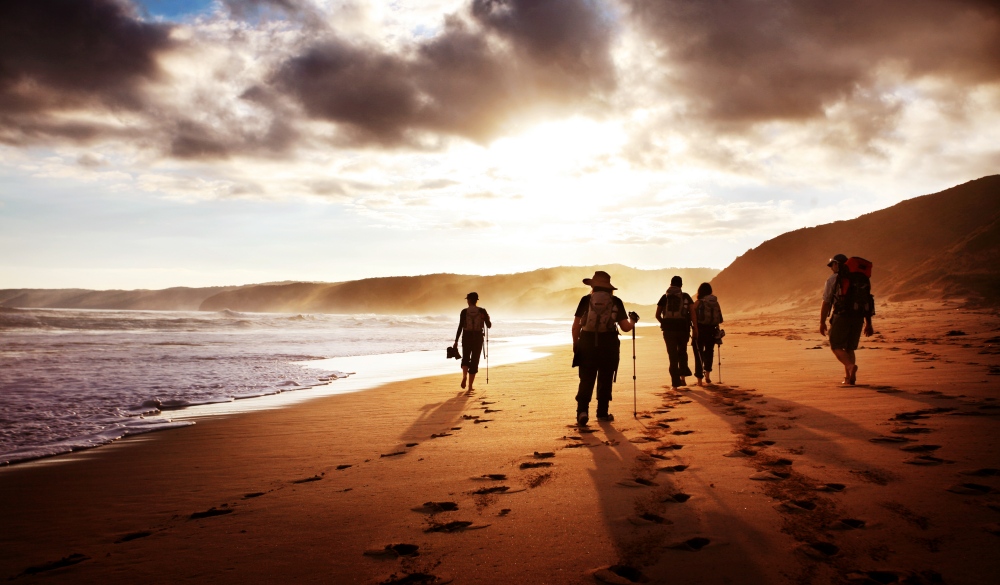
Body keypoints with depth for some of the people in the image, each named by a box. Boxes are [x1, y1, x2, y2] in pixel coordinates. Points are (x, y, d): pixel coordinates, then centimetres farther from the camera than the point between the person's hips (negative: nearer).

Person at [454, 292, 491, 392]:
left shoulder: (464, 311, -5)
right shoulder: (482, 311, -3)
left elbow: (460, 327, -8)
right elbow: (489, 325, 0)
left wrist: (456, 341, -4)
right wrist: (487, 318, 22)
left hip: (466, 338, 0)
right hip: (478, 338, 0)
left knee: (465, 358, 20)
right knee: (474, 361, 8)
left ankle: (464, 376, -8)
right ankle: (470, 386, 3)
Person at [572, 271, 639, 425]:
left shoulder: (586, 300, 0)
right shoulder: (616, 302, 2)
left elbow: (576, 326, -2)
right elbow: (625, 327, 2)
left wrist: (575, 344, 11)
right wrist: (633, 320, 23)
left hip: (587, 343, 0)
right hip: (609, 344, 0)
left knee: (586, 380, 8)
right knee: (605, 381, 12)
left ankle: (582, 410, -7)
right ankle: (602, 414, 17)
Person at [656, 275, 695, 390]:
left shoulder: (665, 297, 7)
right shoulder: (686, 297, 4)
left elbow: (657, 315, 5)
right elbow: (692, 312, -6)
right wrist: (695, 327, -3)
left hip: (669, 329, 0)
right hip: (683, 328, 0)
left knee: (672, 355, 6)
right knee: (682, 352, 23)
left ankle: (675, 383, 3)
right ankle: (682, 375, 11)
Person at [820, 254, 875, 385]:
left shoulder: (833, 279, 2)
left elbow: (826, 302, -2)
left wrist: (822, 322, 2)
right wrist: (868, 324, 17)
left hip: (842, 316, -5)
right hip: (858, 318, 5)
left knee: (836, 346, 3)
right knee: (849, 348, 16)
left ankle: (851, 366, -22)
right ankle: (848, 377, 7)